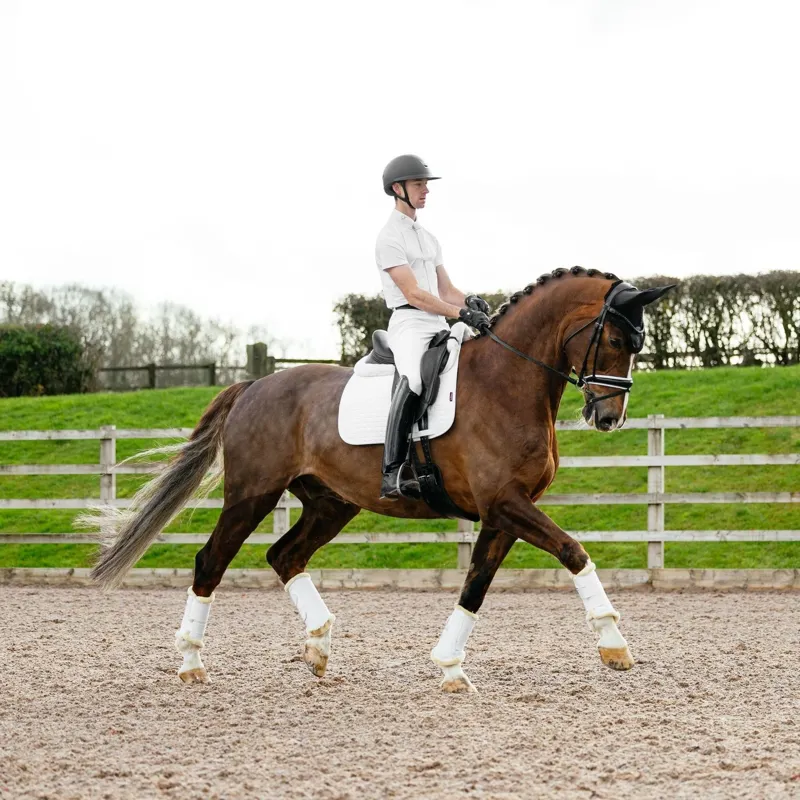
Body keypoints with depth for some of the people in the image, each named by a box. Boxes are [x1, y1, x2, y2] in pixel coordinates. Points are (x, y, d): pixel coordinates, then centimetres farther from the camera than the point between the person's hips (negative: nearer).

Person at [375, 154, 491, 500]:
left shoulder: (429, 238, 23)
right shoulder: (389, 238, -5)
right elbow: (413, 294, -14)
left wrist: (470, 301, -3)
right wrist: (461, 313, -21)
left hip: (440, 327, 9)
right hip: (409, 323, -9)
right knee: (413, 378, -33)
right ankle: (392, 473, -36)